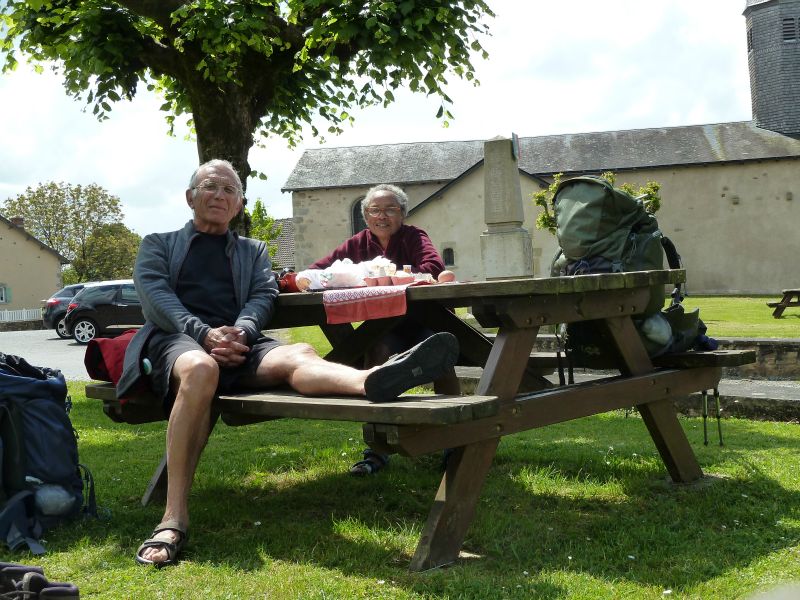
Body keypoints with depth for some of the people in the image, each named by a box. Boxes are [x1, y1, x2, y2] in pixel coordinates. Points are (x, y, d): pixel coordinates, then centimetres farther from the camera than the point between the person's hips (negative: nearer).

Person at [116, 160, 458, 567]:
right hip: (176, 339, -2)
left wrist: (241, 331, -13)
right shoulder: (158, 244, 22)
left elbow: (264, 296, 12)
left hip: (236, 343, 3)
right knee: (201, 368, -41)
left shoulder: (254, 251, 30)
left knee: (297, 355, -32)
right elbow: (154, 293, 3)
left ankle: (373, 381, -65)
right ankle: (174, 518, -44)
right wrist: (204, 333, -15)